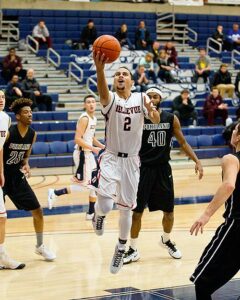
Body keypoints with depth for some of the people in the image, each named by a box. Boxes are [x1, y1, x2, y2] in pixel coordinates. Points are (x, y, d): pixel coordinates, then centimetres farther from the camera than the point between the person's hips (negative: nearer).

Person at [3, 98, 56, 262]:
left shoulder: (32, 134, 0)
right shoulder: (8, 132, -19)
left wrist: (26, 164, -7)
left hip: (17, 177, 6)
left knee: (38, 211, 8)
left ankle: (40, 246, 27)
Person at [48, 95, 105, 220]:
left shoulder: (94, 118, 12)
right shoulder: (84, 118, -17)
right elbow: (78, 139, -24)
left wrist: (102, 146, 14)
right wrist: (93, 148, -24)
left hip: (88, 154, 10)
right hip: (82, 154, -10)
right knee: (82, 185, -9)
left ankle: (91, 213, 17)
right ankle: (55, 193, -1)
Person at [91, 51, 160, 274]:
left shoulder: (141, 98, 1)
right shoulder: (110, 99, -8)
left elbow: (156, 121, -13)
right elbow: (102, 89, -33)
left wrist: (153, 111, -39)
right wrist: (100, 68, -55)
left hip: (132, 161, 3)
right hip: (111, 158, -2)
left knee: (126, 210, 11)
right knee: (105, 205, -20)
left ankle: (121, 249, 33)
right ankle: (99, 215, 18)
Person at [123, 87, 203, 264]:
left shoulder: (171, 119, 0)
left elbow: (182, 143, 8)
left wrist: (197, 161, -1)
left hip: (163, 169, 2)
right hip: (143, 169, -2)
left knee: (169, 211, 9)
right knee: (137, 211, -1)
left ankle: (166, 240, 36)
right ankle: (133, 250, 13)